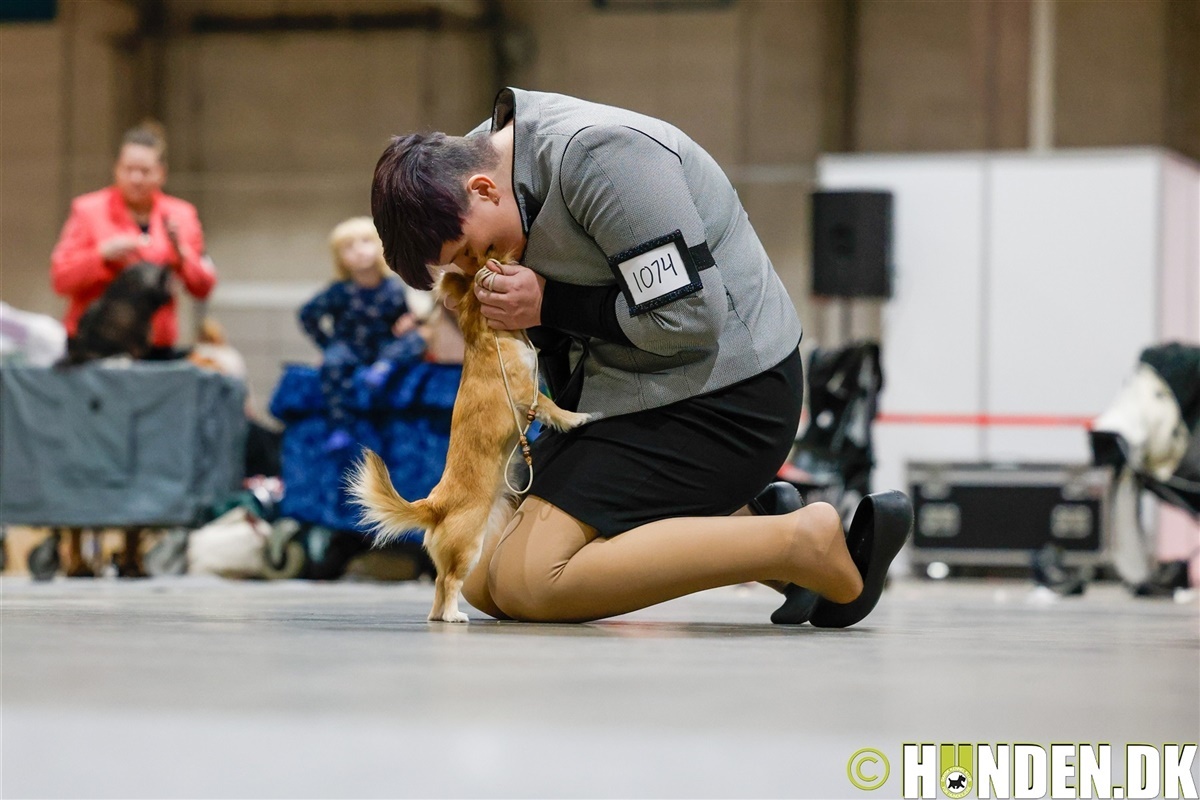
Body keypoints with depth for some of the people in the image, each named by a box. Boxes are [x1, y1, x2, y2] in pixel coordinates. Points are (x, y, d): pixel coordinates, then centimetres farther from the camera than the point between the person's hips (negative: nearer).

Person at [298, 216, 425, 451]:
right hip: (349, 348, -2)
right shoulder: (340, 291, -3)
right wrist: (326, 343, 0)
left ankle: (385, 366, -48)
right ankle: (339, 428, -38)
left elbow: (403, 318, 14)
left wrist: (408, 323, -10)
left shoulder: (393, 288, 1)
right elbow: (308, 315, 6)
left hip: (385, 347, 2)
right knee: (333, 362, -34)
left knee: (415, 341, -22)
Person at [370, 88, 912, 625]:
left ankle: (805, 545, -18)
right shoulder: (480, 153, 4)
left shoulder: (600, 153, -23)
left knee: (524, 583, -19)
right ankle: (744, 525, 8)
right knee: (483, 584, 10)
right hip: (636, 395, 10)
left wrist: (548, 305, -16)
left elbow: (689, 319, -25)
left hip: (724, 392, -10)